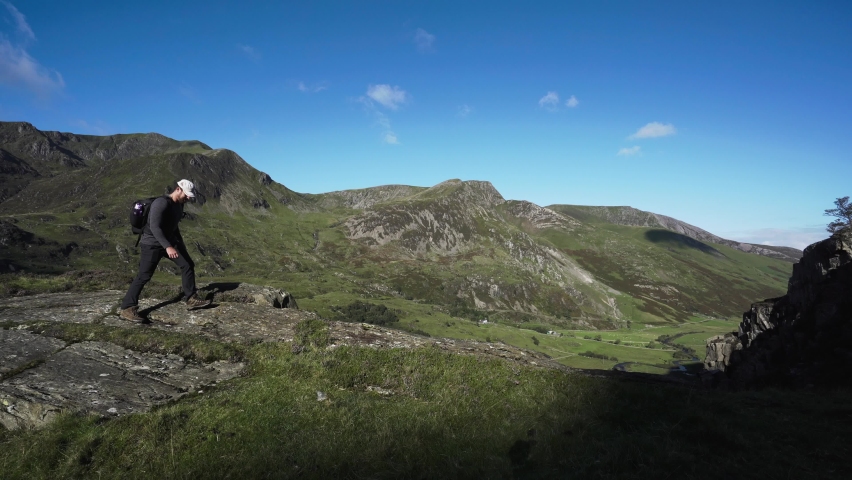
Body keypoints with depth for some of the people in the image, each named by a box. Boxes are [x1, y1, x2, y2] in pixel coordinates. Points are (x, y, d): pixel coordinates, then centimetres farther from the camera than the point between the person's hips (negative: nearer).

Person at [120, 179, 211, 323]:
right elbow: (154, 227, -31)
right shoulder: (161, 203, -22)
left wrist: (181, 245, 26)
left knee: (188, 265, 4)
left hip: (170, 241, 9)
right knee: (144, 276, -10)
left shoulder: (179, 205, 6)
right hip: (152, 244, -9)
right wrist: (167, 247, -40)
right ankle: (127, 309, -3)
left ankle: (191, 300, 10)